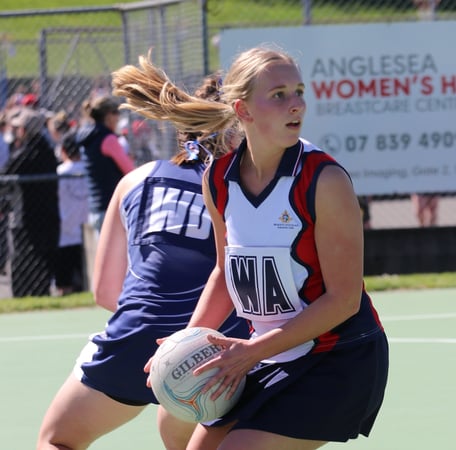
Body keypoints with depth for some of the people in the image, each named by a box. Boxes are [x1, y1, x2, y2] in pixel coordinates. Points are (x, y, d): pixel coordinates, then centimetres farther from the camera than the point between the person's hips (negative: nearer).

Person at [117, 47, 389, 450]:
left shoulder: (325, 180, -20)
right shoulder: (218, 179, -2)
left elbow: (343, 299, -19)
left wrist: (254, 351, -21)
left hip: (339, 360, -7)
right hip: (270, 356, 7)